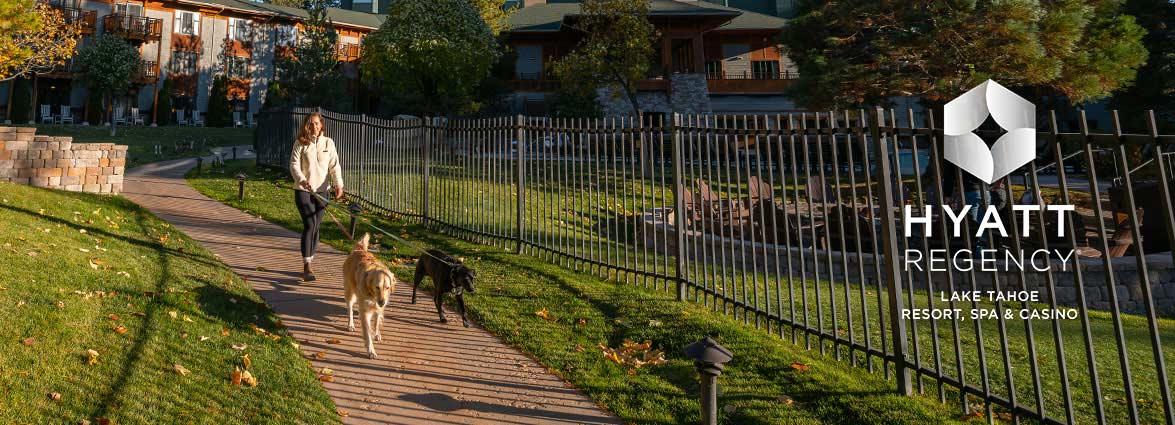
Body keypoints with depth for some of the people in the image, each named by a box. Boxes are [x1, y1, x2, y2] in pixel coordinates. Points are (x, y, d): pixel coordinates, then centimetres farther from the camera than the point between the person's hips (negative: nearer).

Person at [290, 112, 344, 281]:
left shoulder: (328, 143, 6)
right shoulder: (300, 143, 0)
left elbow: (334, 165, 0)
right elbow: (294, 164, -8)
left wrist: (338, 184, -14)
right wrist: (301, 179, -27)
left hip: (322, 190, 3)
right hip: (303, 190, -3)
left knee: (316, 227, 8)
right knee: (309, 225, -13)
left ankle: (308, 263, 21)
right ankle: (307, 266, -10)